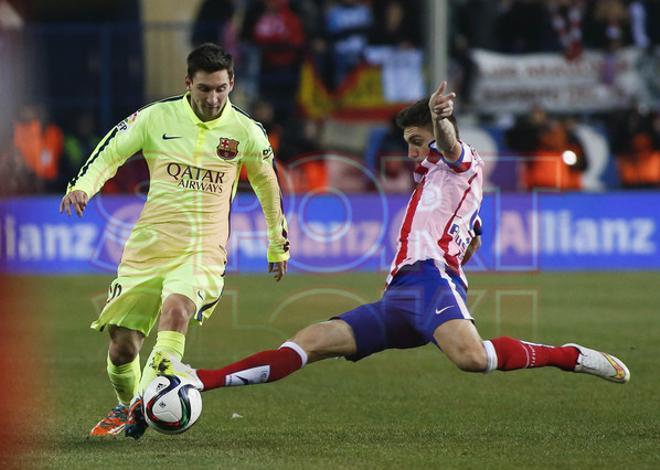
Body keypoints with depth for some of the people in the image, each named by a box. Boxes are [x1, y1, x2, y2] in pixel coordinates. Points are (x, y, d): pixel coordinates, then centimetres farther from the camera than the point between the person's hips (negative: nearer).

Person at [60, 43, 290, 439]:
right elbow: (110, 155, 8)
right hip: (150, 244, 2)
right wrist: (83, 186, -12)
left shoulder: (246, 132, 2)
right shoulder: (157, 118, 0)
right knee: (122, 345, 0)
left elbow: (267, 185, 18)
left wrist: (278, 245, 25)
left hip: (204, 252, -1)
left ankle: (146, 402, -38)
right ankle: (126, 407, 30)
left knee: (176, 309, -34)